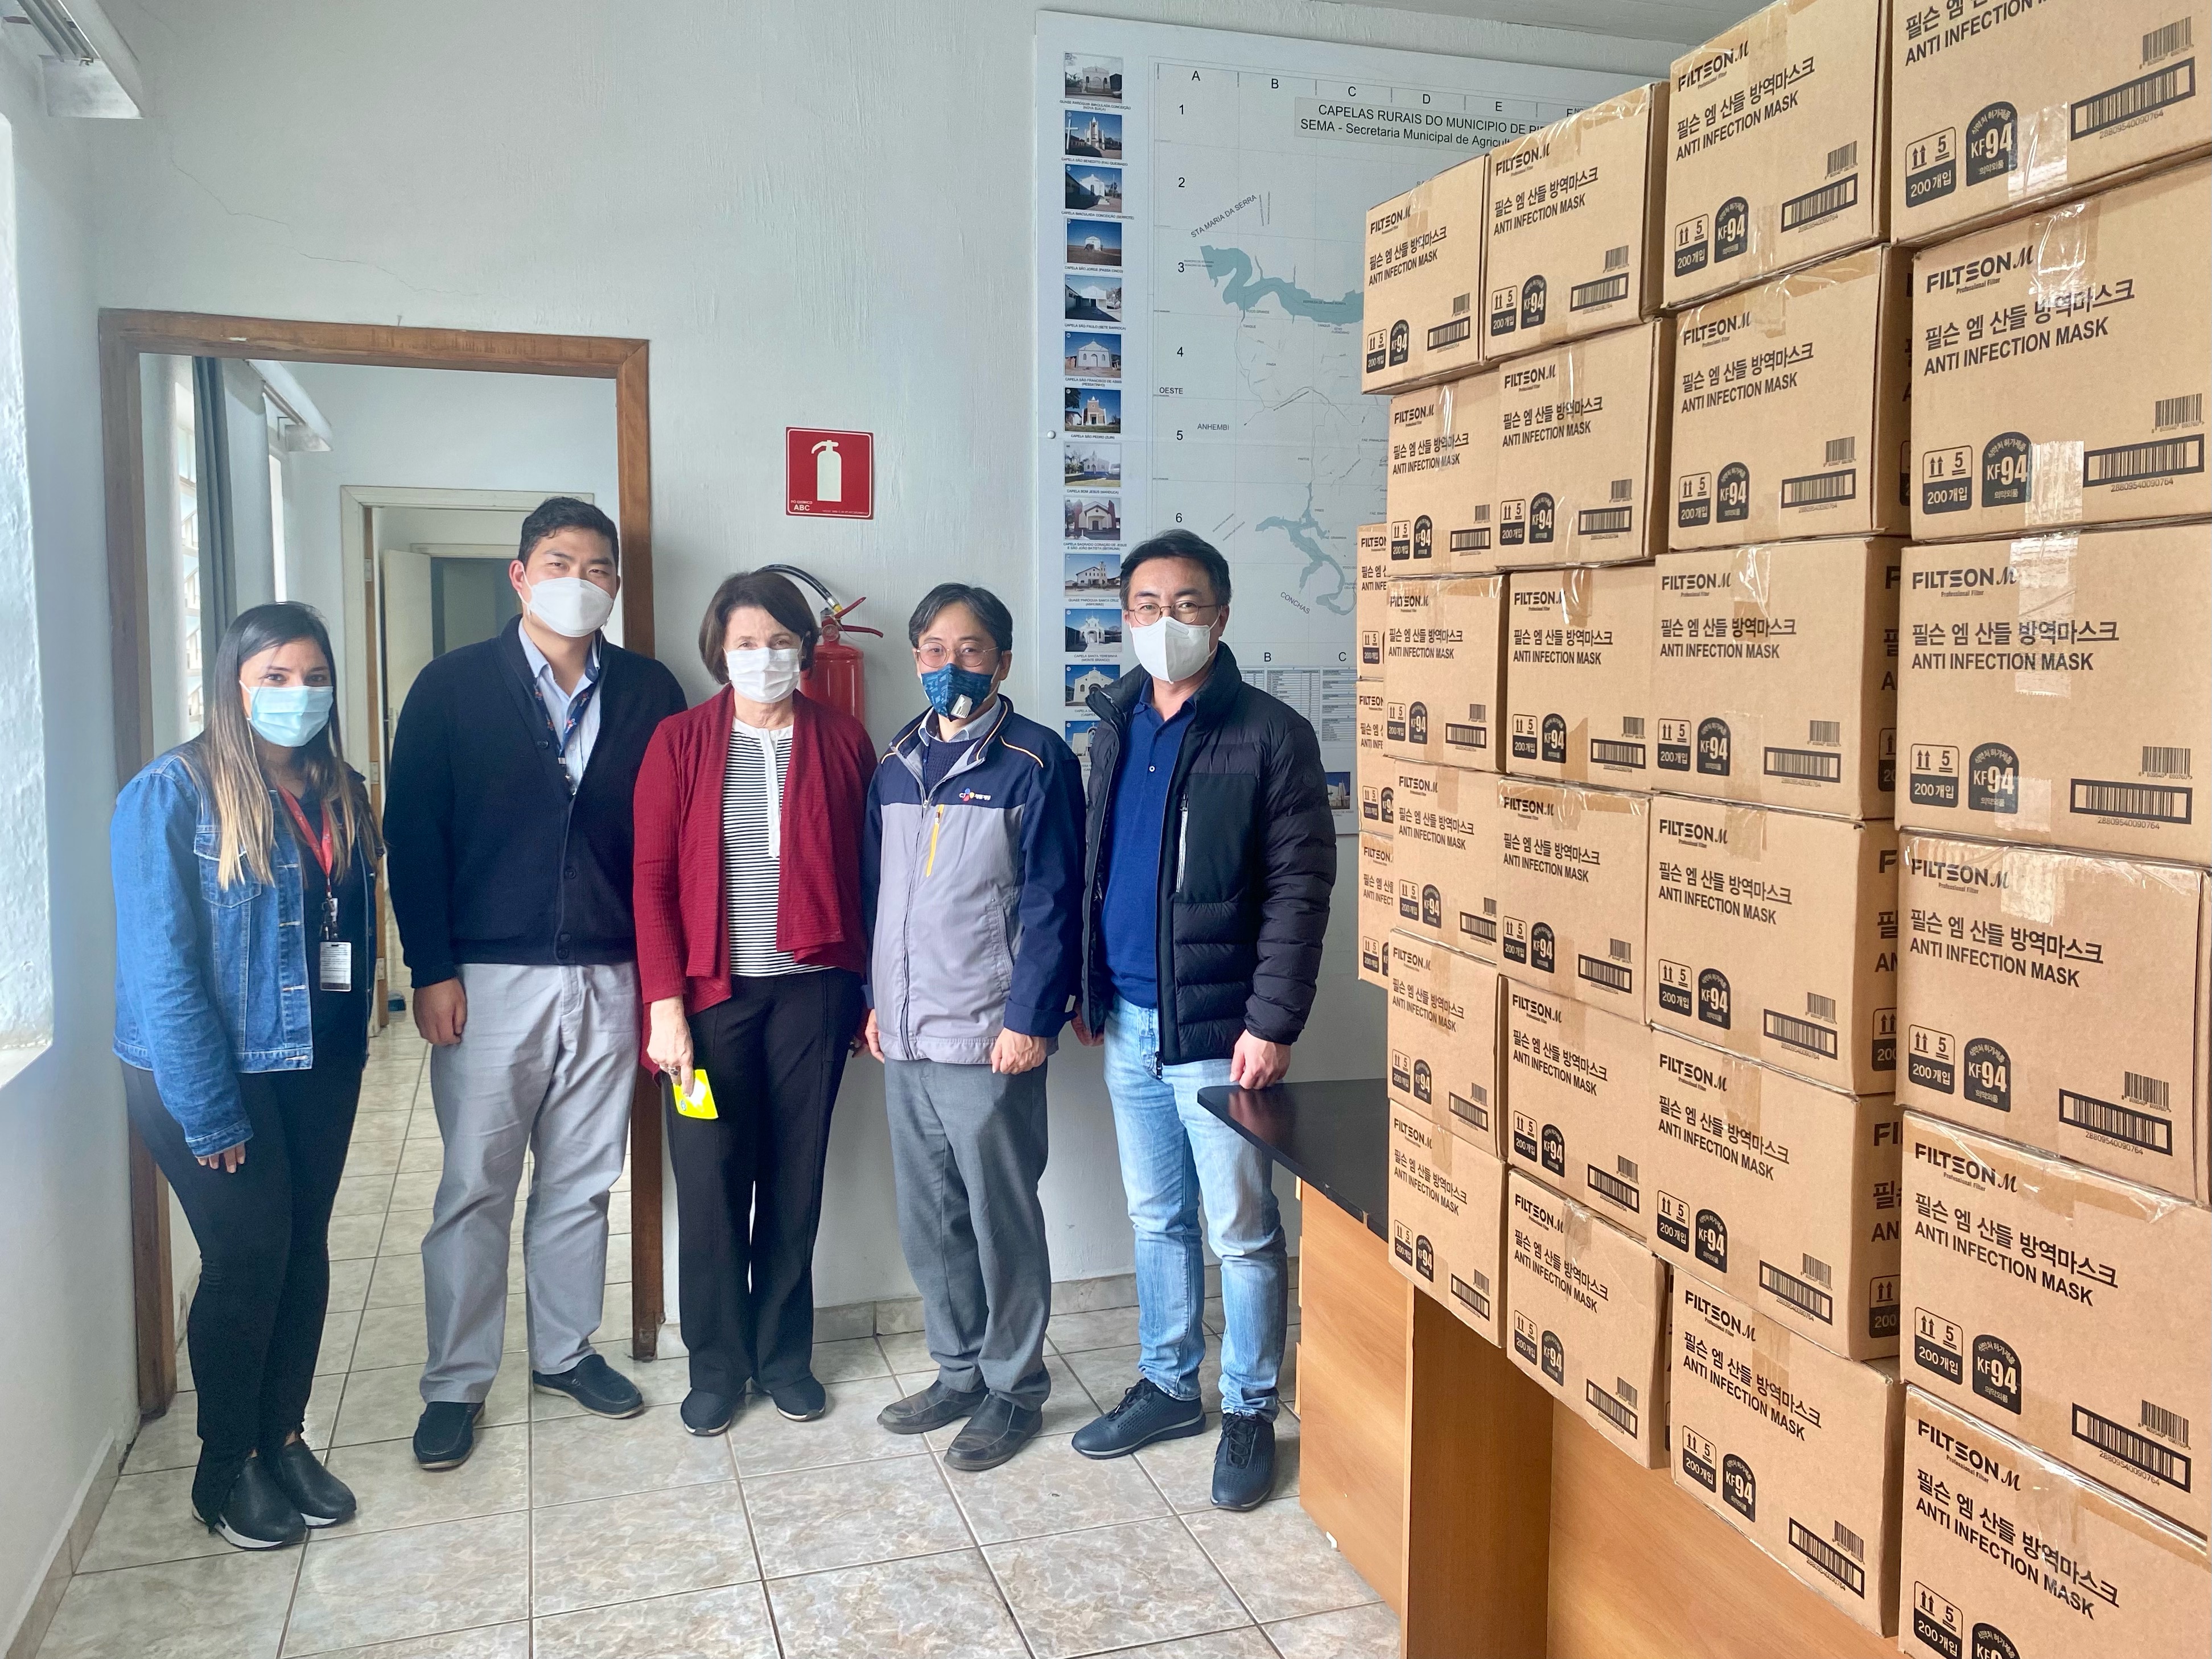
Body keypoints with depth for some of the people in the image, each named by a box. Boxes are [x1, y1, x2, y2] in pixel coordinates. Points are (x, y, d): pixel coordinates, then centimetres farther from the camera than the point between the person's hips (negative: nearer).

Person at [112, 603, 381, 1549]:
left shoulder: (339, 794, 6)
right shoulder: (172, 795, -13)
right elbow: (162, 966, -16)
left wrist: (352, 1049, 1)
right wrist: (209, 1113, -17)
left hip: (319, 1063, 6)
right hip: (213, 1072, -5)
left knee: (304, 1248, 11)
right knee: (247, 1257, 1)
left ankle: (284, 1439, 29)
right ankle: (226, 1468, 21)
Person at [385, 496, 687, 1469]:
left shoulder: (649, 692, 5)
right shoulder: (455, 686, 0)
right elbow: (413, 834, -3)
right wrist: (432, 970, -9)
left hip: (608, 978, 2)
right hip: (488, 976, -2)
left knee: (583, 1182, 12)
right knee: (475, 1187, 4)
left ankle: (565, 1351, 29)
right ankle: (456, 1383, 17)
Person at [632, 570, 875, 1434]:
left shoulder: (844, 741, 4)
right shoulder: (679, 741, 1)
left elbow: (866, 870, 4)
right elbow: (653, 877, -2)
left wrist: (869, 990, 0)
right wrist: (665, 1001, -9)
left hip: (812, 988, 1)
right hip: (710, 991, -1)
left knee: (795, 1178, 9)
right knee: (709, 1181, 4)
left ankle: (785, 1354, 25)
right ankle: (717, 1364, 21)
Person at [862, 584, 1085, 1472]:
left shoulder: (1035, 761, -7)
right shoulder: (897, 763, 11)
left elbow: (1053, 899, -11)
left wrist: (1030, 1018, -15)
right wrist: (875, 997, 12)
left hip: (989, 1038, -6)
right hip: (905, 1035, 6)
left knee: (1002, 1220, 5)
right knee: (928, 1222, 15)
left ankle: (1013, 1387, 20)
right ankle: (959, 1371, 31)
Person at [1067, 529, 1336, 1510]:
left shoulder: (1269, 736, -9)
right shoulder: (1115, 729, 10)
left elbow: (1300, 888, -12)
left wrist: (1273, 1022, -17)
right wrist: (1087, 991, 13)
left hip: (1217, 1028, -6)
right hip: (1127, 1022, 6)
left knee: (1241, 1231, 4)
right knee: (1157, 1218, 17)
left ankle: (1249, 1413, 20)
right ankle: (1168, 1385, 33)